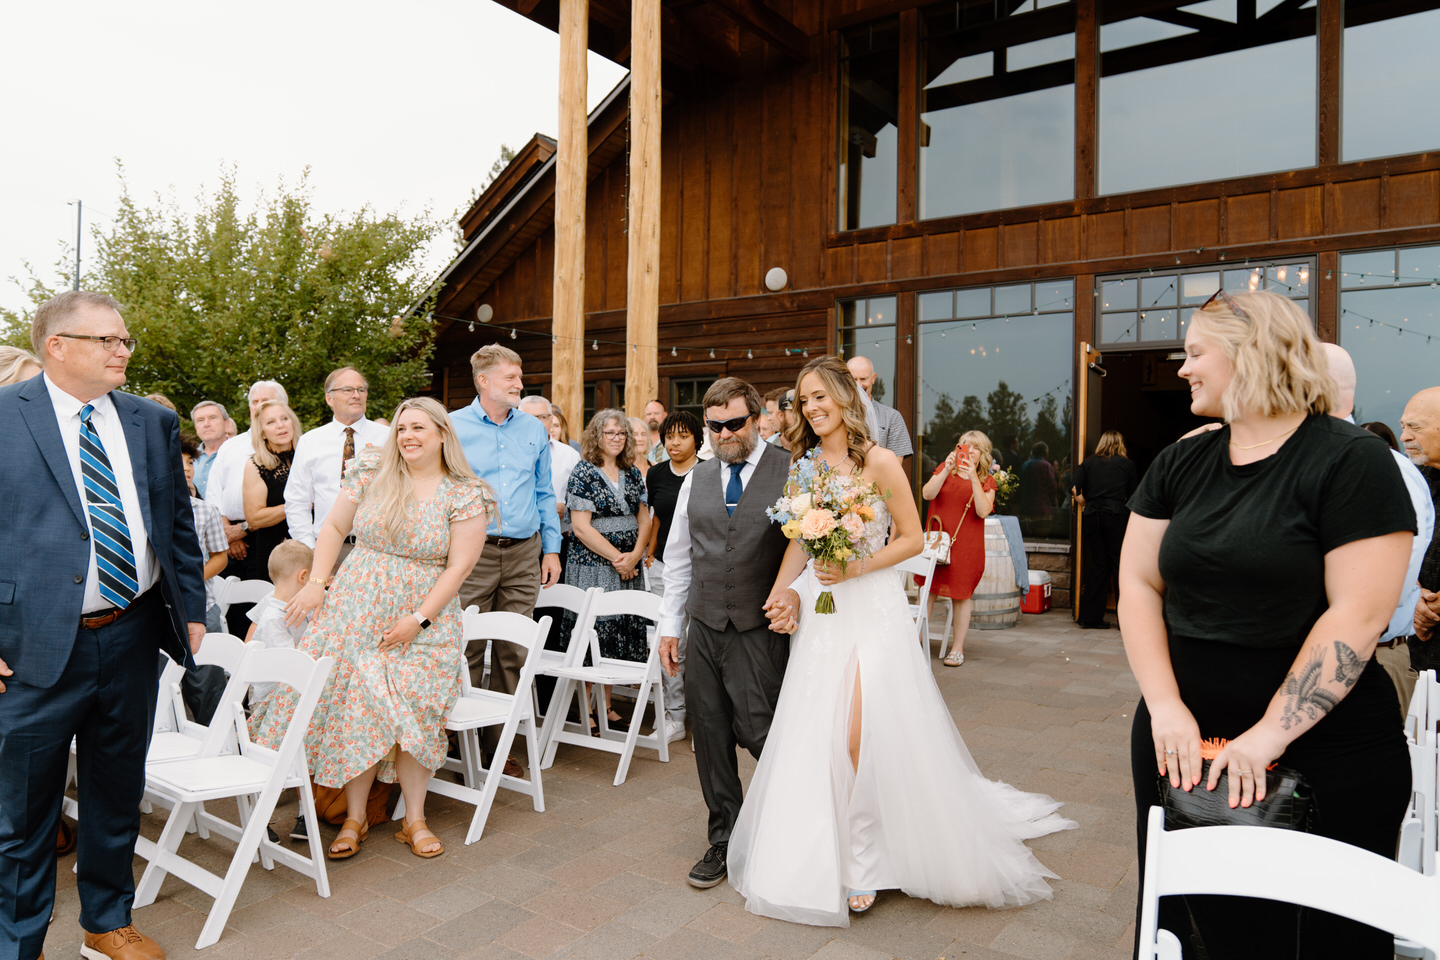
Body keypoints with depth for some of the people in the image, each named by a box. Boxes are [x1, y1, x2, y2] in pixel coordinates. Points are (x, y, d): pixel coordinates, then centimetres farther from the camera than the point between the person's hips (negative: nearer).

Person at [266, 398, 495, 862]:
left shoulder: (467, 496, -5)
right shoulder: (371, 474, 3)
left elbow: (458, 566, -8)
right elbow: (334, 528, 9)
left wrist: (419, 619, -13)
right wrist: (317, 584, 0)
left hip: (424, 618, -2)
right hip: (356, 606, 2)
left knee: (415, 715, -3)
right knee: (353, 708, 1)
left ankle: (415, 820, 14)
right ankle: (354, 818, 16)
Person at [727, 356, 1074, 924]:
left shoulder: (880, 462, -8)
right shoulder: (802, 466, 6)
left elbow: (912, 538, -5)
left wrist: (856, 568, -16)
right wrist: (781, 592, -4)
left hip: (873, 608, -4)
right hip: (818, 613, 4)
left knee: (863, 738, -3)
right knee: (812, 738, 7)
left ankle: (864, 862, 18)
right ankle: (823, 858, 27)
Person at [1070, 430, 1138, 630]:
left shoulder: (1088, 463, 10)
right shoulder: (1128, 465, 8)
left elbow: (1075, 490, -1)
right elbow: (1134, 497, 6)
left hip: (1091, 517, 2)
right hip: (1116, 516, -2)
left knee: (1097, 565, 8)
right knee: (1120, 565, 2)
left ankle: (1090, 617, 9)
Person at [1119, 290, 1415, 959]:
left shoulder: (1350, 460, -9)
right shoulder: (1181, 464, 5)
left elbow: (1358, 614, -16)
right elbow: (1138, 584, 2)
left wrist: (1269, 735, -20)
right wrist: (1165, 707, -9)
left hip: (1324, 753, -4)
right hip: (1184, 739, 4)